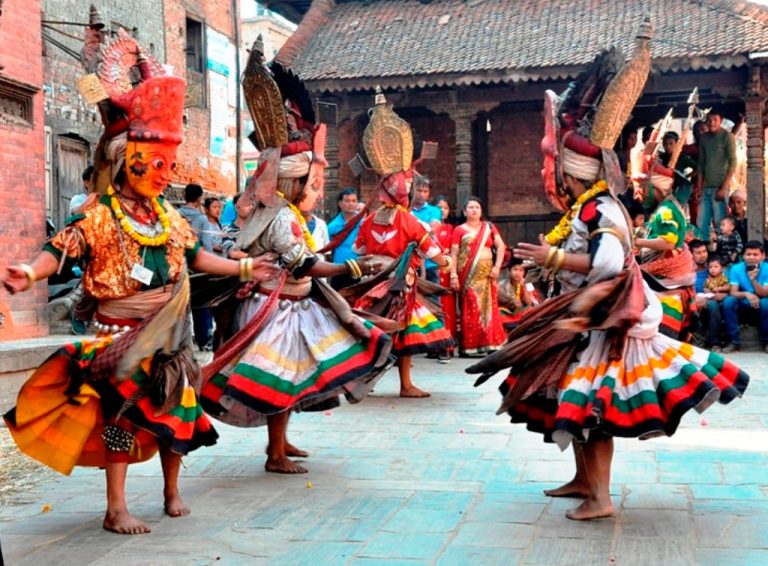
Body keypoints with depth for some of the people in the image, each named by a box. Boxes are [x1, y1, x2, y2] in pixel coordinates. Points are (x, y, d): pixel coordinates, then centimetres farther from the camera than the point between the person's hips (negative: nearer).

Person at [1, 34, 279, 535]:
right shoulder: (99, 215, -11)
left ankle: (172, 491, 30)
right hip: (120, 331, -6)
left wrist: (243, 269, 21)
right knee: (119, 412, -5)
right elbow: (62, 249, -22)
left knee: (176, 406, 12)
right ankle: (117, 510, 4)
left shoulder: (168, 216, 9)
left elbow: (194, 256, 19)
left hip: (169, 331, 6)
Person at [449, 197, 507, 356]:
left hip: (486, 274, 3)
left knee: (488, 307, 1)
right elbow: (454, 254, 0)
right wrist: (453, 274, -10)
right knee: (470, 309, -4)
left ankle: (488, 343, 3)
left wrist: (497, 266, -5)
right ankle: (469, 346, -4)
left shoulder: (489, 227, 12)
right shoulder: (459, 230, 4)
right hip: (468, 275, -2)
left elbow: (500, 246, 6)